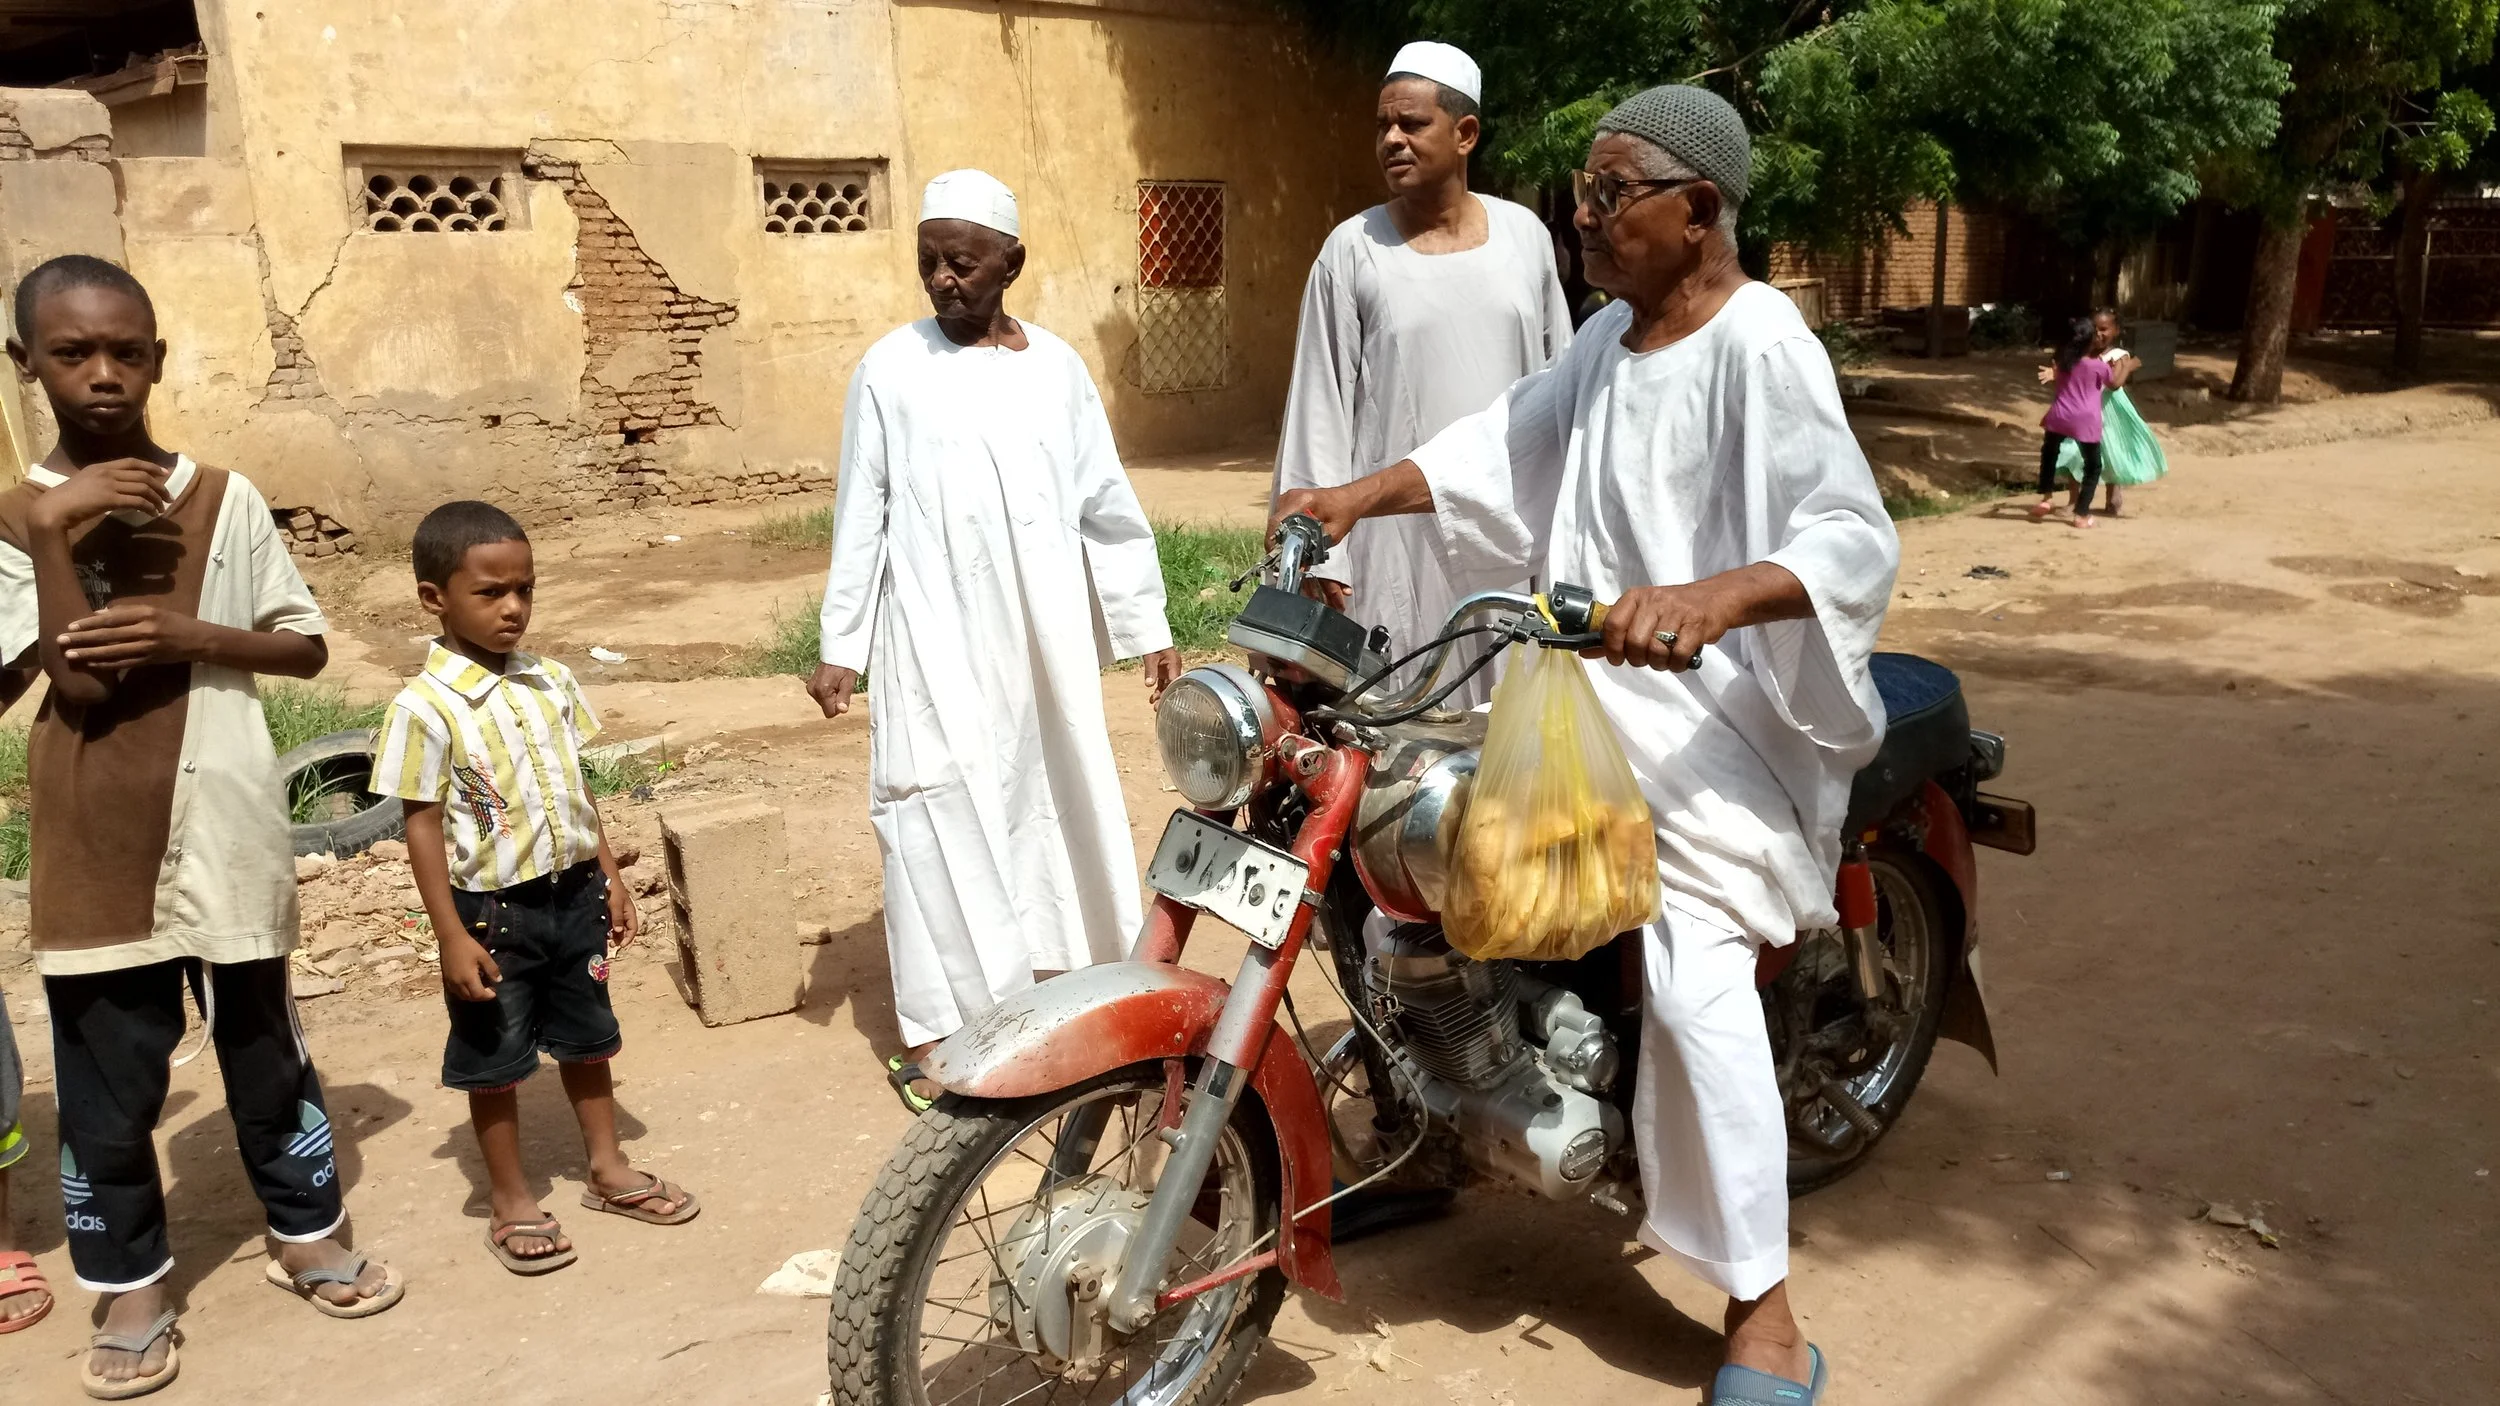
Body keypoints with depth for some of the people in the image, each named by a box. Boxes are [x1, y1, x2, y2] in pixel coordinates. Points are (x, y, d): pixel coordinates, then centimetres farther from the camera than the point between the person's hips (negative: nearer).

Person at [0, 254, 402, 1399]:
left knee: (265, 1051, 14)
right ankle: (132, 1293, 25)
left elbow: (307, 648, 3)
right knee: (108, 1081, 9)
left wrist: (191, 633, -13)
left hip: (228, 837, 1)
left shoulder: (226, 500, 0)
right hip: (98, 854, 0)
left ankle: (306, 1236, 31)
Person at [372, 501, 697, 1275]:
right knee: (494, 1061, 10)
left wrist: (610, 876, 10)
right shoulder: (424, 708, -16)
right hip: (493, 911, -5)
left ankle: (608, 1167, 35)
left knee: (587, 1038, 19)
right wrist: (452, 937, -15)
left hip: (573, 892, 5)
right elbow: (423, 828, -14)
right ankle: (510, 1202, 26)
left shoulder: (551, 681, 0)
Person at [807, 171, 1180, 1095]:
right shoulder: (892, 368, 0)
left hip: (1046, 639, 3)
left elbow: (1106, 505, 8)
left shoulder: (1054, 366, 6)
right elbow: (860, 516, 1)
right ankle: (942, 1030, 7)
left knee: (1056, 808, 10)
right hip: (935, 645, -3)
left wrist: (1147, 626, 8)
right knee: (945, 825, -2)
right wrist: (840, 646, -2)